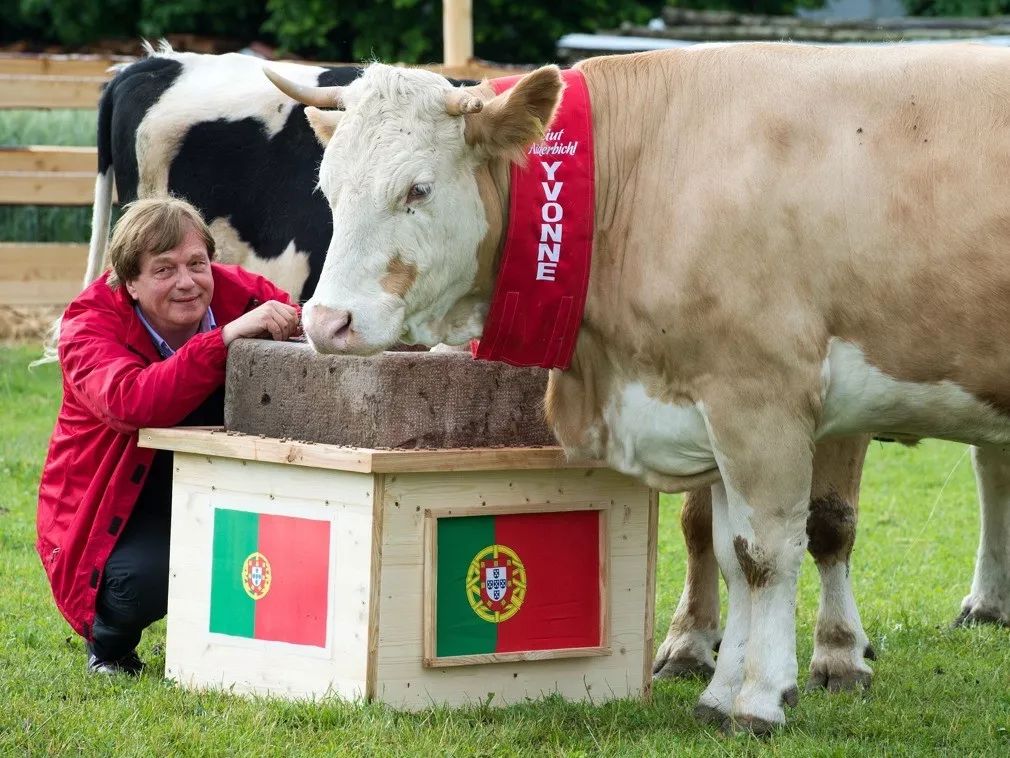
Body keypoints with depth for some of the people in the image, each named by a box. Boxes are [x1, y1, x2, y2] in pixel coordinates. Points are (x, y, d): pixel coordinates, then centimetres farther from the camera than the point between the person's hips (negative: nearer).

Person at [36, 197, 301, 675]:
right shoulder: (90, 324, -21)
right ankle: (108, 637, 3)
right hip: (115, 509, -3)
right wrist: (227, 337, -48)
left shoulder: (242, 295, -11)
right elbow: (130, 401, -42)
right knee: (143, 581, -35)